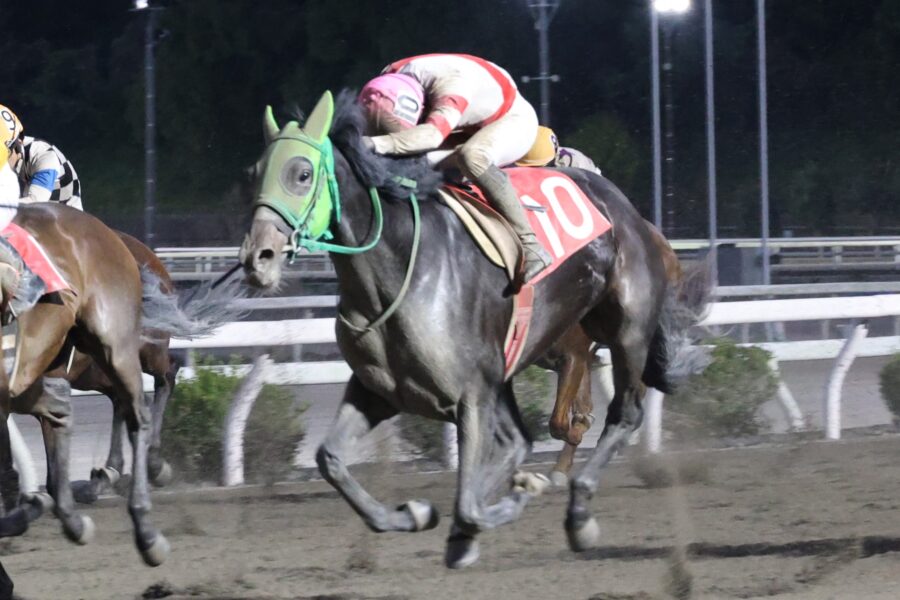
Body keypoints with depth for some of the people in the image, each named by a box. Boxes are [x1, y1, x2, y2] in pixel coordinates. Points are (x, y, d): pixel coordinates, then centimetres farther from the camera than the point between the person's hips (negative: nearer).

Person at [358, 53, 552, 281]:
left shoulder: (450, 85, -41)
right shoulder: (389, 81, -19)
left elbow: (433, 134, -58)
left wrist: (377, 144, -70)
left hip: (514, 119, -8)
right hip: (474, 126, 8)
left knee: (472, 156, -37)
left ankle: (531, 246, -34)